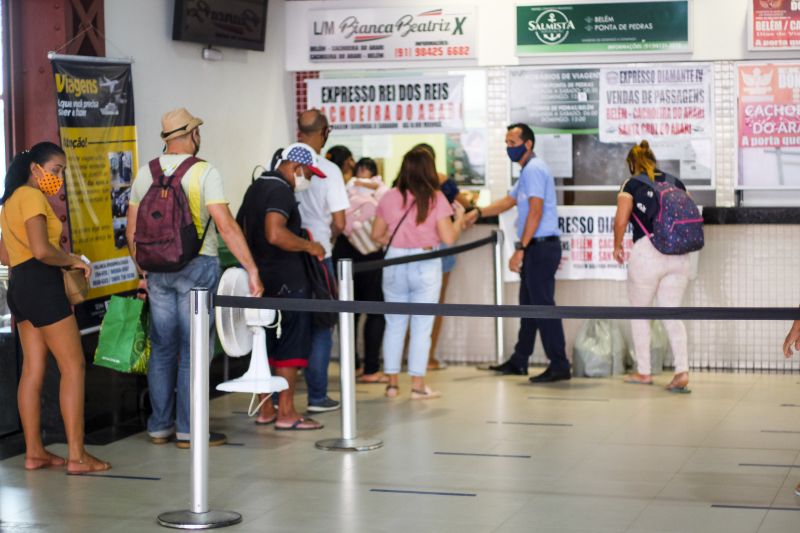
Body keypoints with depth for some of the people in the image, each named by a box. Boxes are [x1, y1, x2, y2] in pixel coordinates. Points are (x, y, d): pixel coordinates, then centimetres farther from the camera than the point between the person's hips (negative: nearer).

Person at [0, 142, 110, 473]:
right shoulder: (32, 197, -10)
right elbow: (41, 250, -22)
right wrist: (74, 261, -7)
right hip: (42, 285, -10)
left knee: (33, 370, 8)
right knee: (73, 366, -9)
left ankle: (34, 452, 8)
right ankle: (76, 455, -12)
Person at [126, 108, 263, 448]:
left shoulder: (146, 173, 6)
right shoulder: (205, 172, -10)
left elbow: (132, 230, 10)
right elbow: (226, 227, -17)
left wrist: (142, 270, 21)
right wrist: (252, 270, -15)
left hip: (157, 268, 5)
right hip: (197, 267, -5)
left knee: (162, 349, 12)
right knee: (192, 350, 1)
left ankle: (159, 426, 18)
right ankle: (188, 430, 4)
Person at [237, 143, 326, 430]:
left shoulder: (255, 188, 16)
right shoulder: (281, 190, -15)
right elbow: (275, 234, -28)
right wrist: (309, 246, -18)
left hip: (260, 277, 9)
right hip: (287, 281, -9)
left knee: (265, 344, 13)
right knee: (291, 345, -4)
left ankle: (265, 409, 18)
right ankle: (286, 412, -3)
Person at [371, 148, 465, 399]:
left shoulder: (389, 198, -1)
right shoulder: (436, 199, -9)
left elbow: (377, 235, 6)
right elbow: (449, 238, -10)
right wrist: (459, 217, 7)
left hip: (394, 264, 3)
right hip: (425, 267, -3)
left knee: (394, 325, 13)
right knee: (421, 328, 4)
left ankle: (392, 383, 17)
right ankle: (417, 385, 6)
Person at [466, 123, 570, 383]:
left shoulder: (534, 169, -14)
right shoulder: (528, 170, 19)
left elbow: (536, 211, -21)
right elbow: (509, 201, 30)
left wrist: (520, 249, -22)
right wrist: (479, 213, 21)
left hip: (541, 247, -11)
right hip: (535, 248, 11)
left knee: (543, 305, -10)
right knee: (529, 304, 16)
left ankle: (559, 365, -9)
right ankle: (519, 361, 24)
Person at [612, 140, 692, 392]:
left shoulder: (631, 185, 0)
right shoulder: (676, 183, 12)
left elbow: (621, 221, -9)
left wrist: (617, 246, 7)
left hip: (647, 253, -4)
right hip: (679, 255, 4)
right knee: (671, 315, 9)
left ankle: (644, 372, 19)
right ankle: (682, 370, -9)